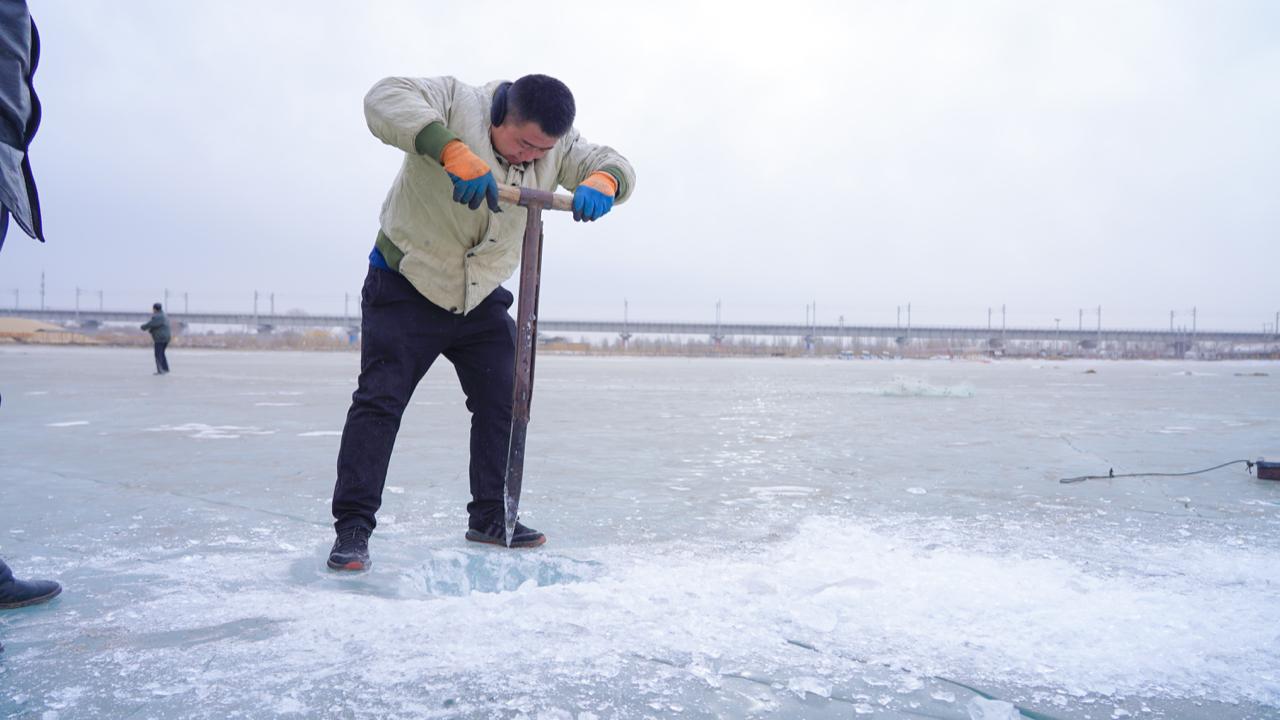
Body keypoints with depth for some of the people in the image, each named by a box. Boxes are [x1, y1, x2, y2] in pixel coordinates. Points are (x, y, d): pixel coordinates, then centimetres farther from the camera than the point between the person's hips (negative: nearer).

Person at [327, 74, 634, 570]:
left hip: (482, 300, 5)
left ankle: (491, 518, 18)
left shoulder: (556, 146, -4)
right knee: (380, 401, -9)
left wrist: (600, 184, -31)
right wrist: (454, 152, -50)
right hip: (406, 287, -5)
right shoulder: (457, 103, -20)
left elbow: (614, 166, -4)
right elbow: (385, 98, -35)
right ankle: (352, 526, 0)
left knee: (504, 402, 4)